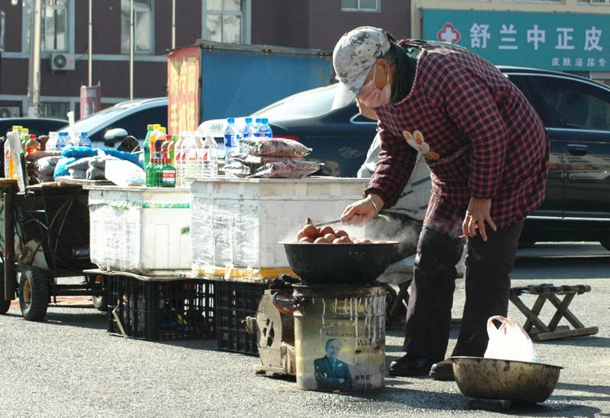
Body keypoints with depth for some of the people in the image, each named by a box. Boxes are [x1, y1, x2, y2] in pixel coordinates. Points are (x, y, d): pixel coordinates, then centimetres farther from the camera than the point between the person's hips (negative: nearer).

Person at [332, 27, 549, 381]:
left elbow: (490, 136, -28)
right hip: (455, 174, 9)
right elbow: (396, 152, 7)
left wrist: (481, 198, -24)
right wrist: (376, 199, -10)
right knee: (432, 258, 5)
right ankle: (423, 354, 11)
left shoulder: (445, 73, -32)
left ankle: (473, 358, -7)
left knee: (486, 262, -11)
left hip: (508, 162, -9)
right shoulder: (383, 96, -4)